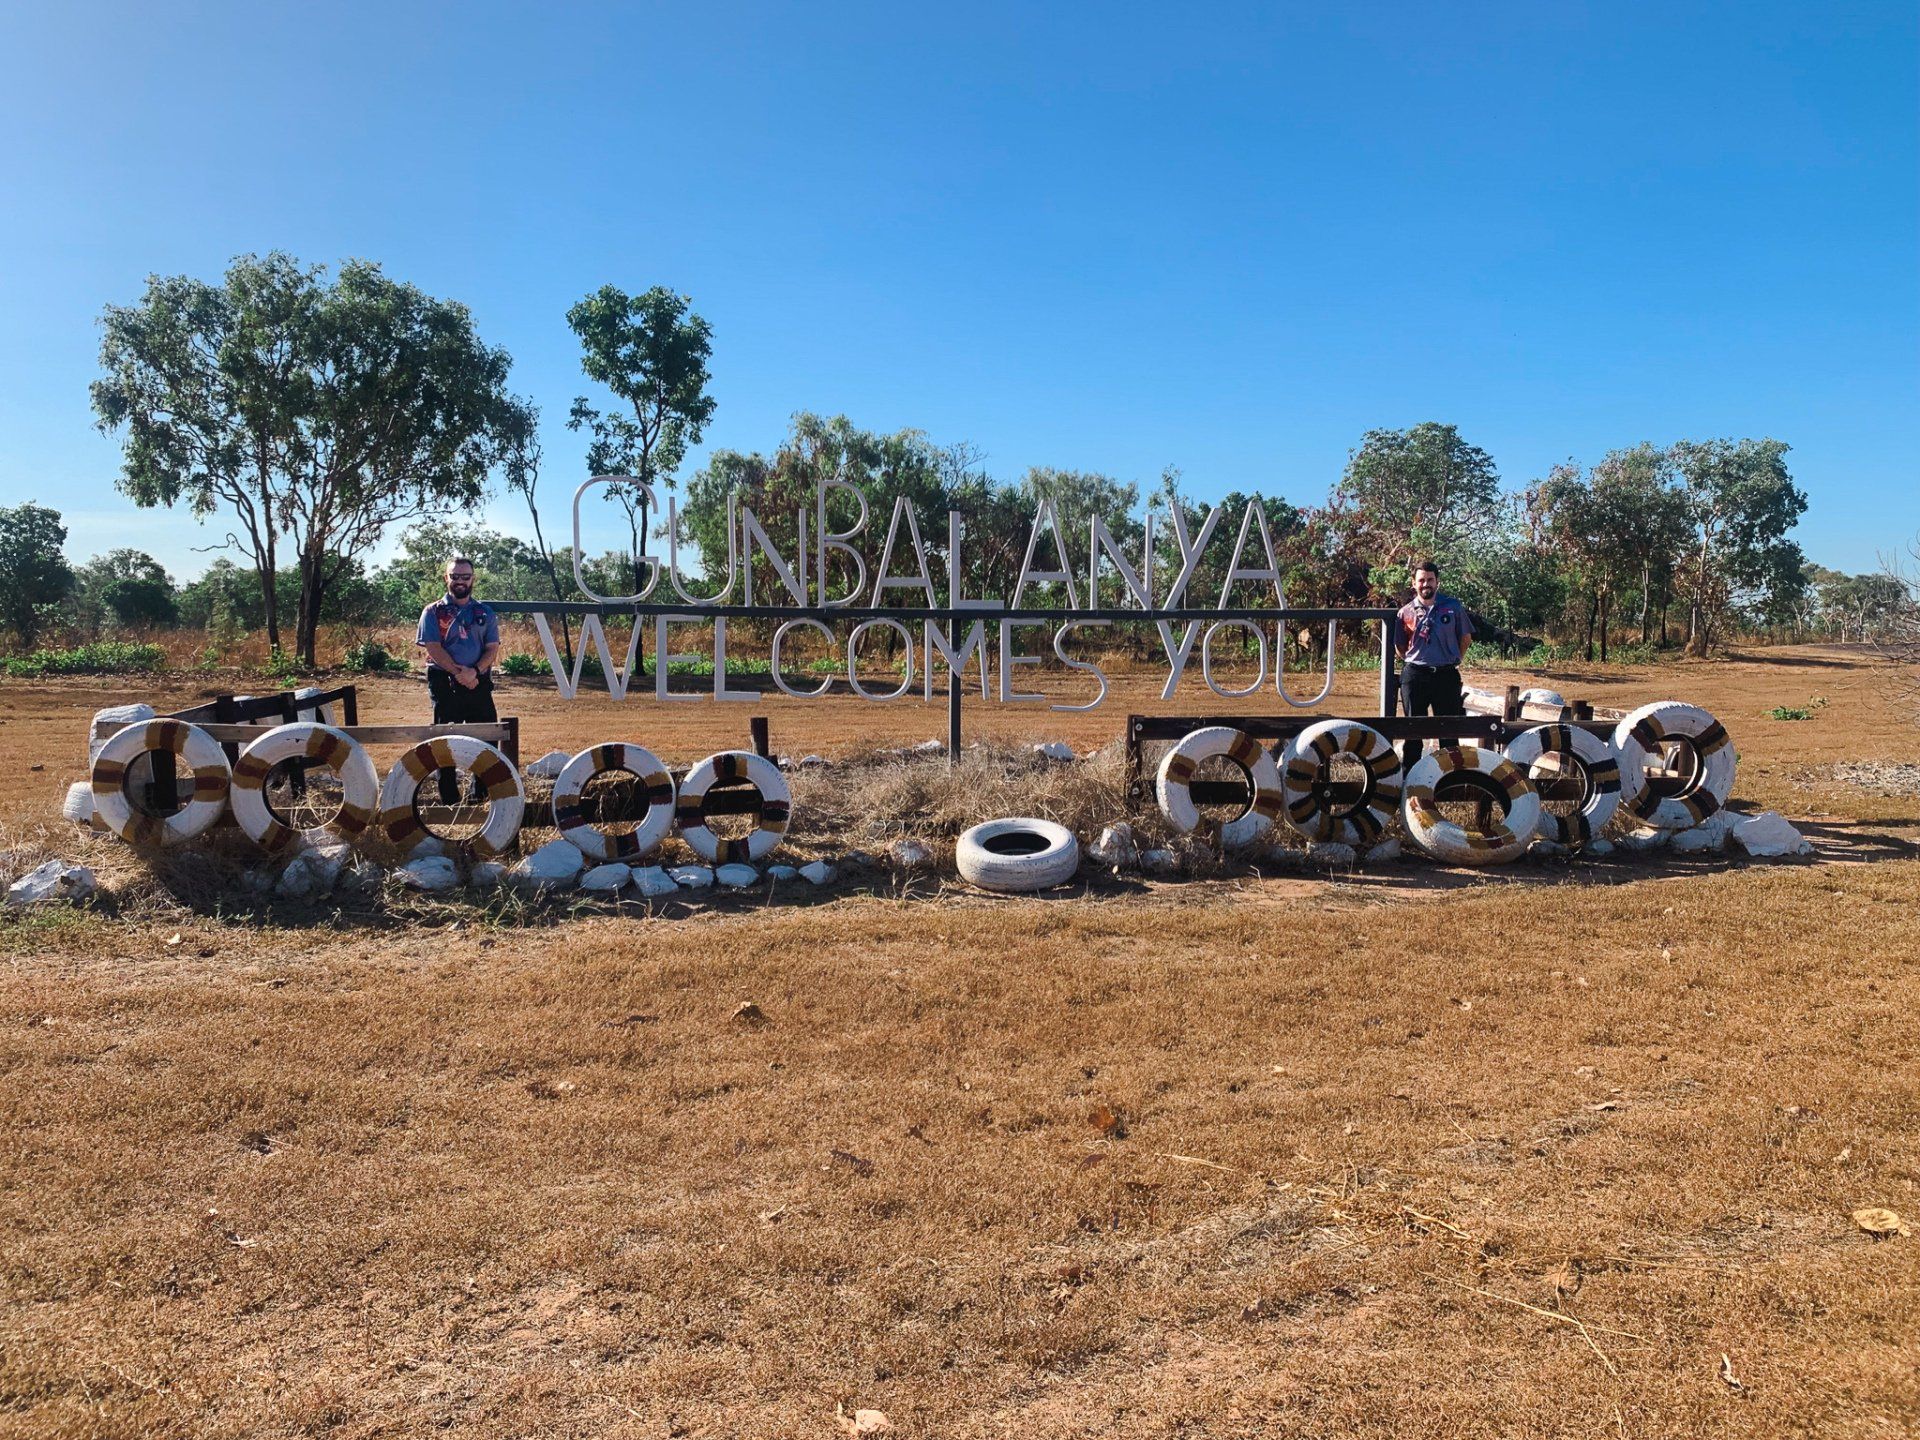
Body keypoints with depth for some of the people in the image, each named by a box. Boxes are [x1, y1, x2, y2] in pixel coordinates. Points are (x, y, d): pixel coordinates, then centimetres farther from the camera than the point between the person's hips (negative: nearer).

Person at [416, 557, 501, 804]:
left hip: (479, 682, 3)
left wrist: (475, 671, -14)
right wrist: (458, 672, -17)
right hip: (445, 684, -2)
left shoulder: (485, 613, 11)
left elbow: (493, 647, 3)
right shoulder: (433, 612, 3)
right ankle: (449, 800, 6)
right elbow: (433, 647, -7)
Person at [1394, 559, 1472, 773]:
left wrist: (1454, 661, 10)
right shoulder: (1406, 612, 4)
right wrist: (1414, 662, 5)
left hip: (1446, 675, 0)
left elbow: (1466, 637, 12)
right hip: (1414, 675, 1)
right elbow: (1399, 646, 12)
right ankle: (1409, 771, 13)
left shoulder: (1453, 607, 3)